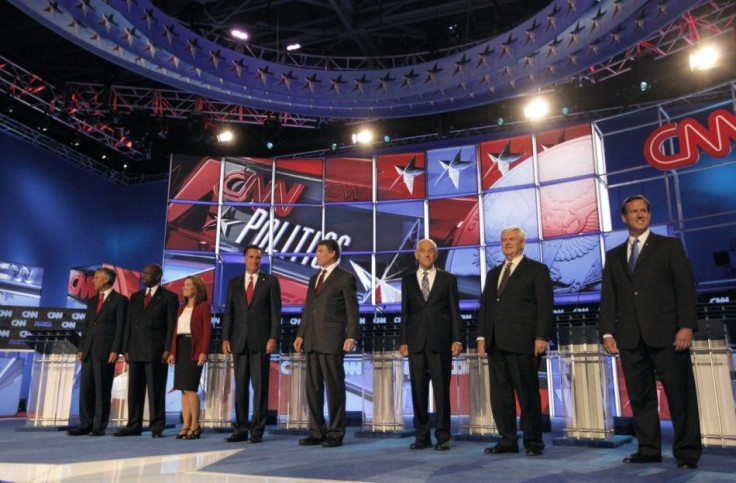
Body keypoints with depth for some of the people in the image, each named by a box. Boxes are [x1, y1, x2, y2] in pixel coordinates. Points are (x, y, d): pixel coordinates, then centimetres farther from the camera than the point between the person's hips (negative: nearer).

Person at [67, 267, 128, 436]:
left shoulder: (120, 300, -2)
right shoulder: (92, 301, 19)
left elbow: (120, 327, -8)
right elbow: (86, 326, 18)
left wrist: (115, 350, -14)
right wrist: (81, 348, 9)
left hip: (105, 350, -7)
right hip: (88, 350, 7)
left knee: (102, 389, -2)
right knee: (85, 388, 6)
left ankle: (100, 426, 6)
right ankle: (86, 424, 13)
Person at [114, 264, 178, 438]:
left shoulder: (169, 297, 2)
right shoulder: (135, 297, 18)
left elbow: (171, 325, -4)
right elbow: (129, 324, 16)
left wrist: (167, 350, -12)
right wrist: (127, 349, 8)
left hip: (156, 352, -5)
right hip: (136, 351, 6)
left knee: (156, 390, -3)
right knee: (134, 390, 8)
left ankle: (157, 427, 4)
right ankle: (133, 426, 16)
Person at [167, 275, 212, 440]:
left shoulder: (203, 306, -3)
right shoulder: (181, 308, 19)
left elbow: (207, 330, -9)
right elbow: (176, 330, 15)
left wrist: (204, 352, -17)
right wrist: (172, 352, 8)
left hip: (194, 349, -7)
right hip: (180, 348, 7)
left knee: (189, 388, -10)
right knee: (183, 389, 5)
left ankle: (195, 426, -1)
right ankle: (186, 425, 9)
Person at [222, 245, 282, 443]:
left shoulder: (270, 281, 4)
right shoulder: (234, 283, 13)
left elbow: (276, 311, -1)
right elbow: (228, 313, 10)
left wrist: (273, 337, -11)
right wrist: (226, 338, 1)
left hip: (261, 341, -3)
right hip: (239, 341, 3)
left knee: (260, 386, -1)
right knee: (240, 386, 6)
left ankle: (258, 430, 5)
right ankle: (241, 430, 13)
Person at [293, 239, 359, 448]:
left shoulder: (345, 278, -2)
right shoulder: (314, 278, 19)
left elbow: (352, 310, -7)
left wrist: (351, 336, -15)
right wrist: (300, 334, 12)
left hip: (332, 340, -7)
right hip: (312, 340, 7)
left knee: (334, 387, 0)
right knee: (313, 387, 9)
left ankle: (336, 434, 9)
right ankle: (317, 432, 17)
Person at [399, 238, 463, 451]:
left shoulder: (448, 279, 8)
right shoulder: (408, 280, 12)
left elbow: (454, 310, 5)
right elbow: (404, 312, 10)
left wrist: (456, 339, -3)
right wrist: (403, 341, 4)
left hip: (440, 341, -2)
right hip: (416, 342, 2)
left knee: (442, 390, 1)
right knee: (418, 391, 5)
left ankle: (442, 436, 11)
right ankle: (422, 436, 14)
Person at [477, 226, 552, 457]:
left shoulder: (537, 270, 3)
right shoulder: (493, 273, 20)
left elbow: (545, 306, -4)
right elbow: (485, 305, 18)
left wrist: (541, 337, -12)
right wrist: (482, 335, 8)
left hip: (523, 342, -6)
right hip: (496, 343, 6)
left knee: (527, 393, 0)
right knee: (500, 394, 7)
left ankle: (533, 442, 12)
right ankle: (507, 440, 15)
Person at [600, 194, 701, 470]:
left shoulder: (669, 246, 8)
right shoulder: (613, 255, 17)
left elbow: (685, 288, 0)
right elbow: (608, 297, 11)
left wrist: (686, 326, -10)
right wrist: (607, 332, 1)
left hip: (665, 333, -3)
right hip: (630, 337, 3)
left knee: (680, 394, 0)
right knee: (640, 396, 6)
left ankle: (687, 452, 11)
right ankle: (649, 449, 15)